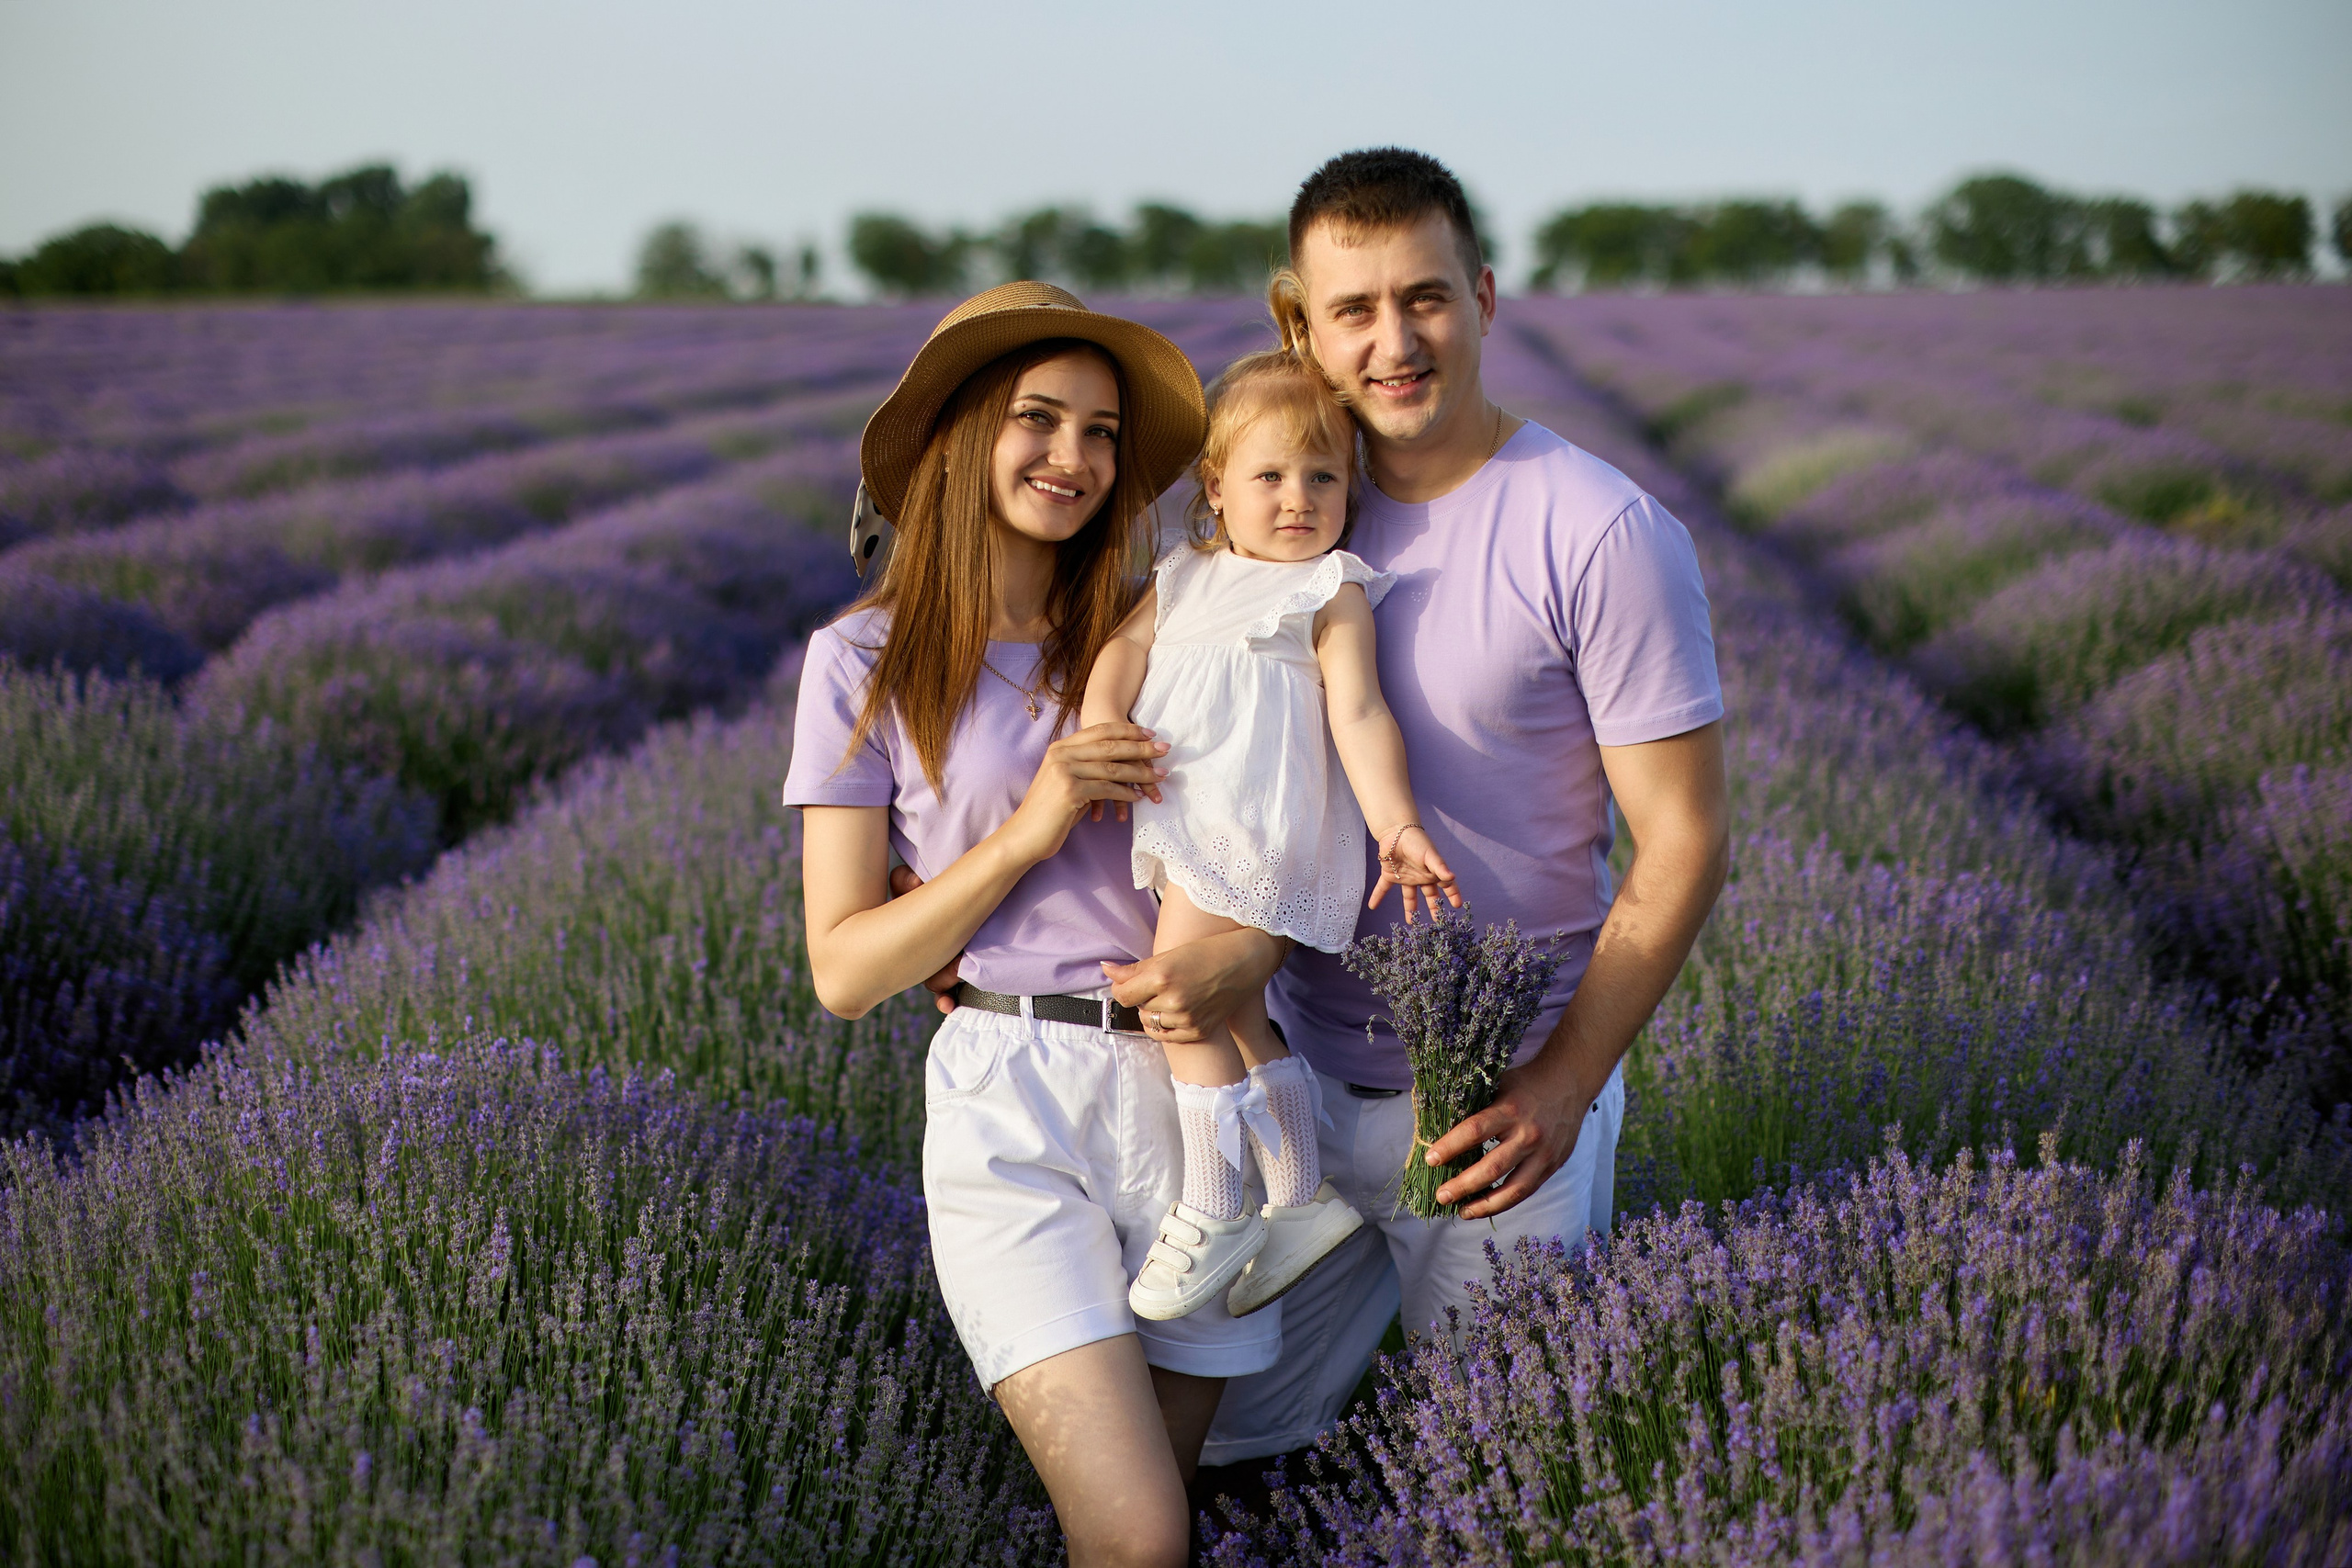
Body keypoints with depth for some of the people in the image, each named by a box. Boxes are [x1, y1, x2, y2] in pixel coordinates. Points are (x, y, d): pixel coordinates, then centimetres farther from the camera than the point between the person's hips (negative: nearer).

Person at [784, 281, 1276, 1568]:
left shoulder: (1151, 632, 10)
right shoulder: (869, 661, 1)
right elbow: (844, 970, -2)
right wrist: (1029, 830, -13)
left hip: (1192, 1082, 4)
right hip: (1012, 1099, -3)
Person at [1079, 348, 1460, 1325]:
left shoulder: (1332, 591, -2)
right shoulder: (1186, 576, 18)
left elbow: (1359, 713, -10)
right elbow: (1127, 642, 7)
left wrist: (1396, 823, -22)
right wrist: (1101, 720, -13)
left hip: (1255, 831, -8)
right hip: (1182, 828, 8)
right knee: (1238, 1015, 15)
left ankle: (1212, 1215, 2)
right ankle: (1302, 1198, 27)